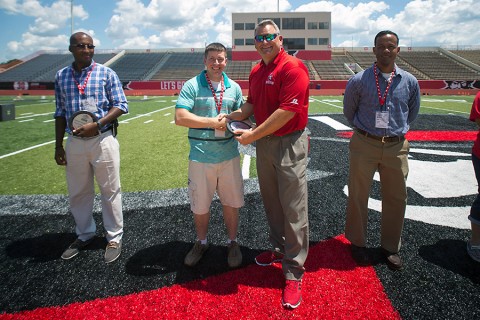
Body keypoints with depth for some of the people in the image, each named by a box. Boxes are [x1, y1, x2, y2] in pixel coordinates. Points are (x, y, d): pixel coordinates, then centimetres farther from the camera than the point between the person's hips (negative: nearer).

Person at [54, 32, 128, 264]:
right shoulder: (61, 76, 9)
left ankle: (114, 238, 18)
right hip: (74, 142, 4)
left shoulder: (106, 73, 0)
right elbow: (60, 112, 13)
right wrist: (58, 145, 9)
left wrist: (96, 125, -17)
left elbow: (121, 106, -4)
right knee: (77, 193, 12)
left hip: (103, 140, -3)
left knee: (110, 191, 3)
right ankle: (84, 235, 32)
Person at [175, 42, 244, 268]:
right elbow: (180, 118, -13)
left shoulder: (233, 87, 8)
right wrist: (212, 122, -14)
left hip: (229, 155, 3)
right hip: (201, 156, -2)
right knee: (200, 205, 10)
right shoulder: (192, 86, -3)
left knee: (231, 202, 10)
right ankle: (201, 242, 34)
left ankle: (232, 243, 31)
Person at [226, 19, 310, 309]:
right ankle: (279, 248, 38)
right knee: (271, 202, 18)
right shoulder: (256, 72, 13)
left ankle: (294, 274, 9)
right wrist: (234, 116, 0)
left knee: (294, 209, -2)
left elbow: (288, 111, -22)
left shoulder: (293, 67, -14)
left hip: (289, 144, -8)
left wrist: (253, 135, -17)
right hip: (264, 143, 8)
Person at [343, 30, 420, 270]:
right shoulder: (359, 81, -4)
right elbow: (349, 112, 9)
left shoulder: (409, 82, 3)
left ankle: (390, 247, 28)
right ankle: (357, 243, 24)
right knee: (358, 196, 5)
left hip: (396, 147, 3)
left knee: (396, 199, 10)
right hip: (364, 145, -2)